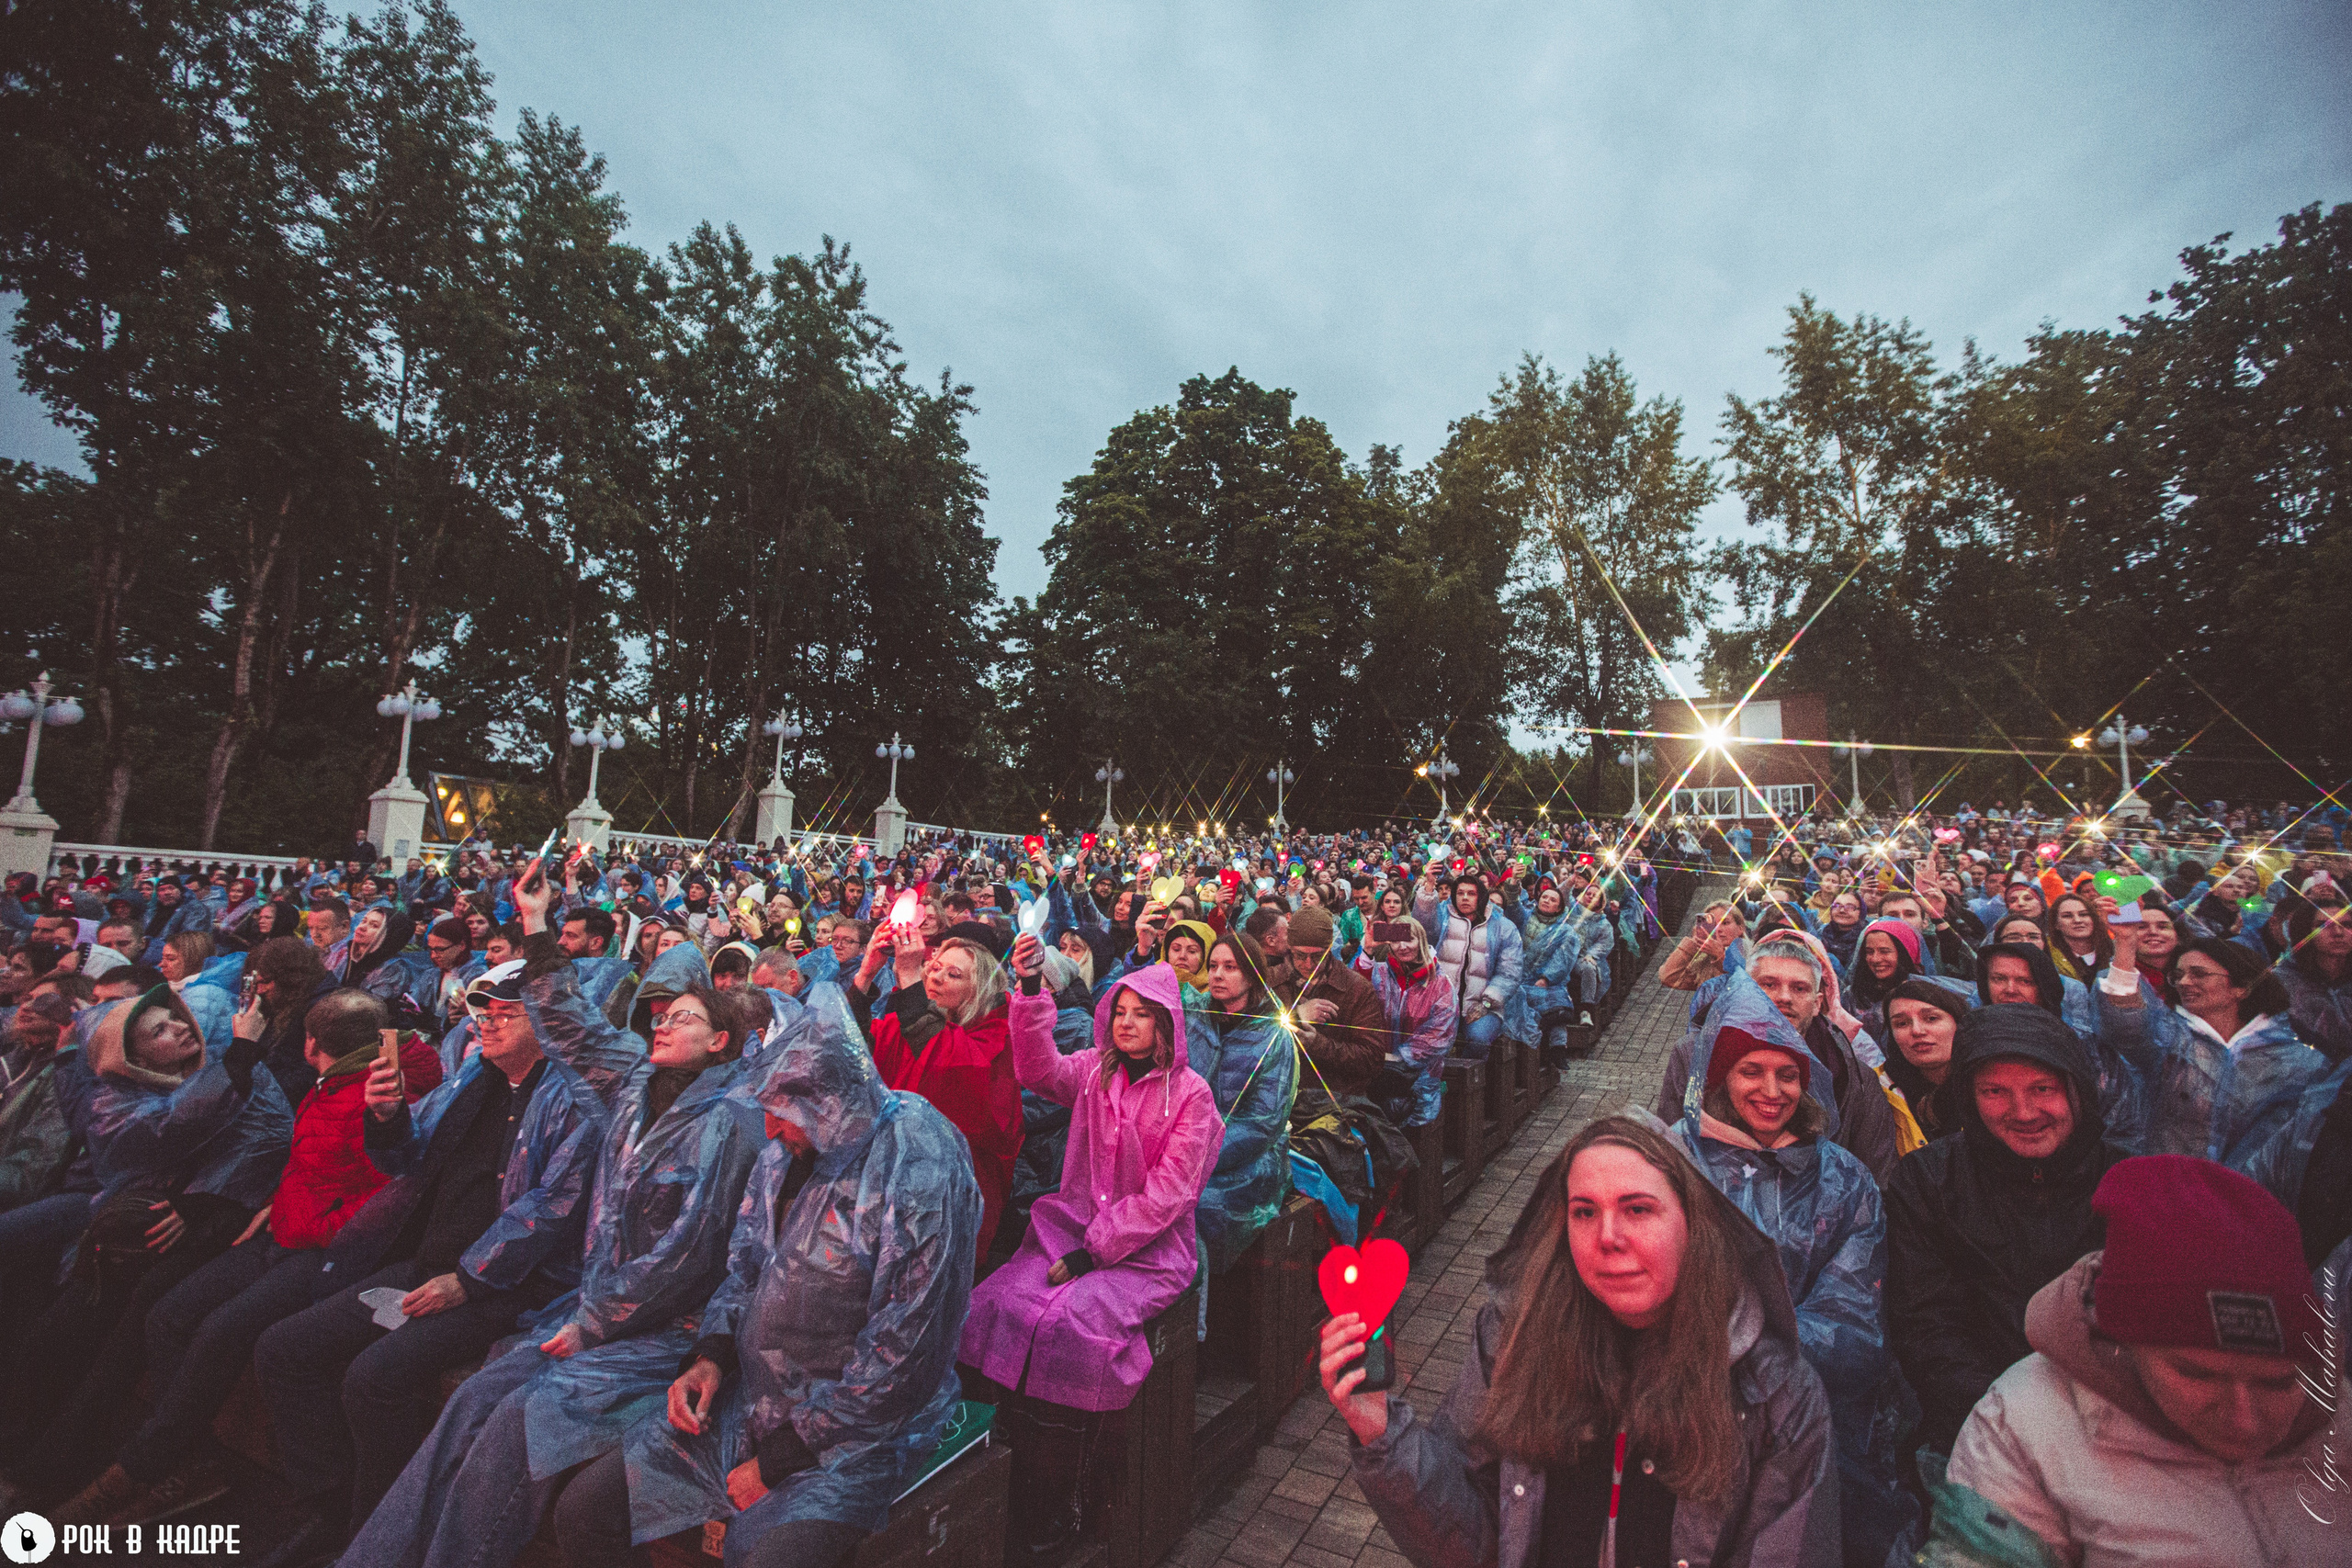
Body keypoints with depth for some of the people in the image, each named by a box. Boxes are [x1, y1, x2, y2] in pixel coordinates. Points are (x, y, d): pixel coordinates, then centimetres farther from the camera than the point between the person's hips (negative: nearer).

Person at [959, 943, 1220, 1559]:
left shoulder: (1191, 1094, -6)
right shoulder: (1094, 1071, 7)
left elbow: (1166, 1194, -11)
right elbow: (1039, 1069, -12)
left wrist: (1094, 1252, -15)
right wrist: (1032, 989, -24)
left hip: (1148, 1249, -4)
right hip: (1070, 1227, 4)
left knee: (1069, 1322, -27)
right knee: (995, 1304, -18)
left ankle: (1052, 1507, -7)